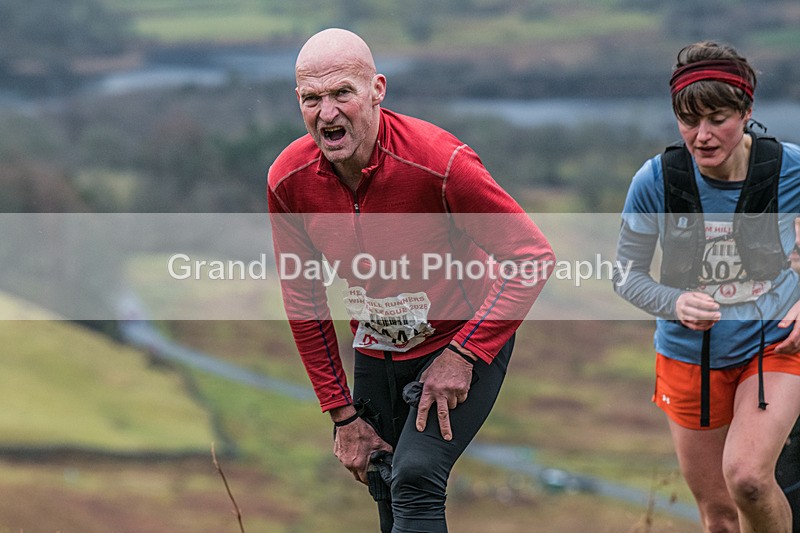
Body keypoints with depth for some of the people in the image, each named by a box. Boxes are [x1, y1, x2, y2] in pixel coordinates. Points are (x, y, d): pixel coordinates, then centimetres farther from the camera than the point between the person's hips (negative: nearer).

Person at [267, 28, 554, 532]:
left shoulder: (440, 162, -30)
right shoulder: (289, 179, -14)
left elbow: (533, 256, -22)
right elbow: (304, 302, -3)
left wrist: (463, 354, -24)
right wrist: (343, 415, -3)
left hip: (462, 342, -5)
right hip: (376, 351, 5)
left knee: (415, 478, -22)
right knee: (386, 492, 10)